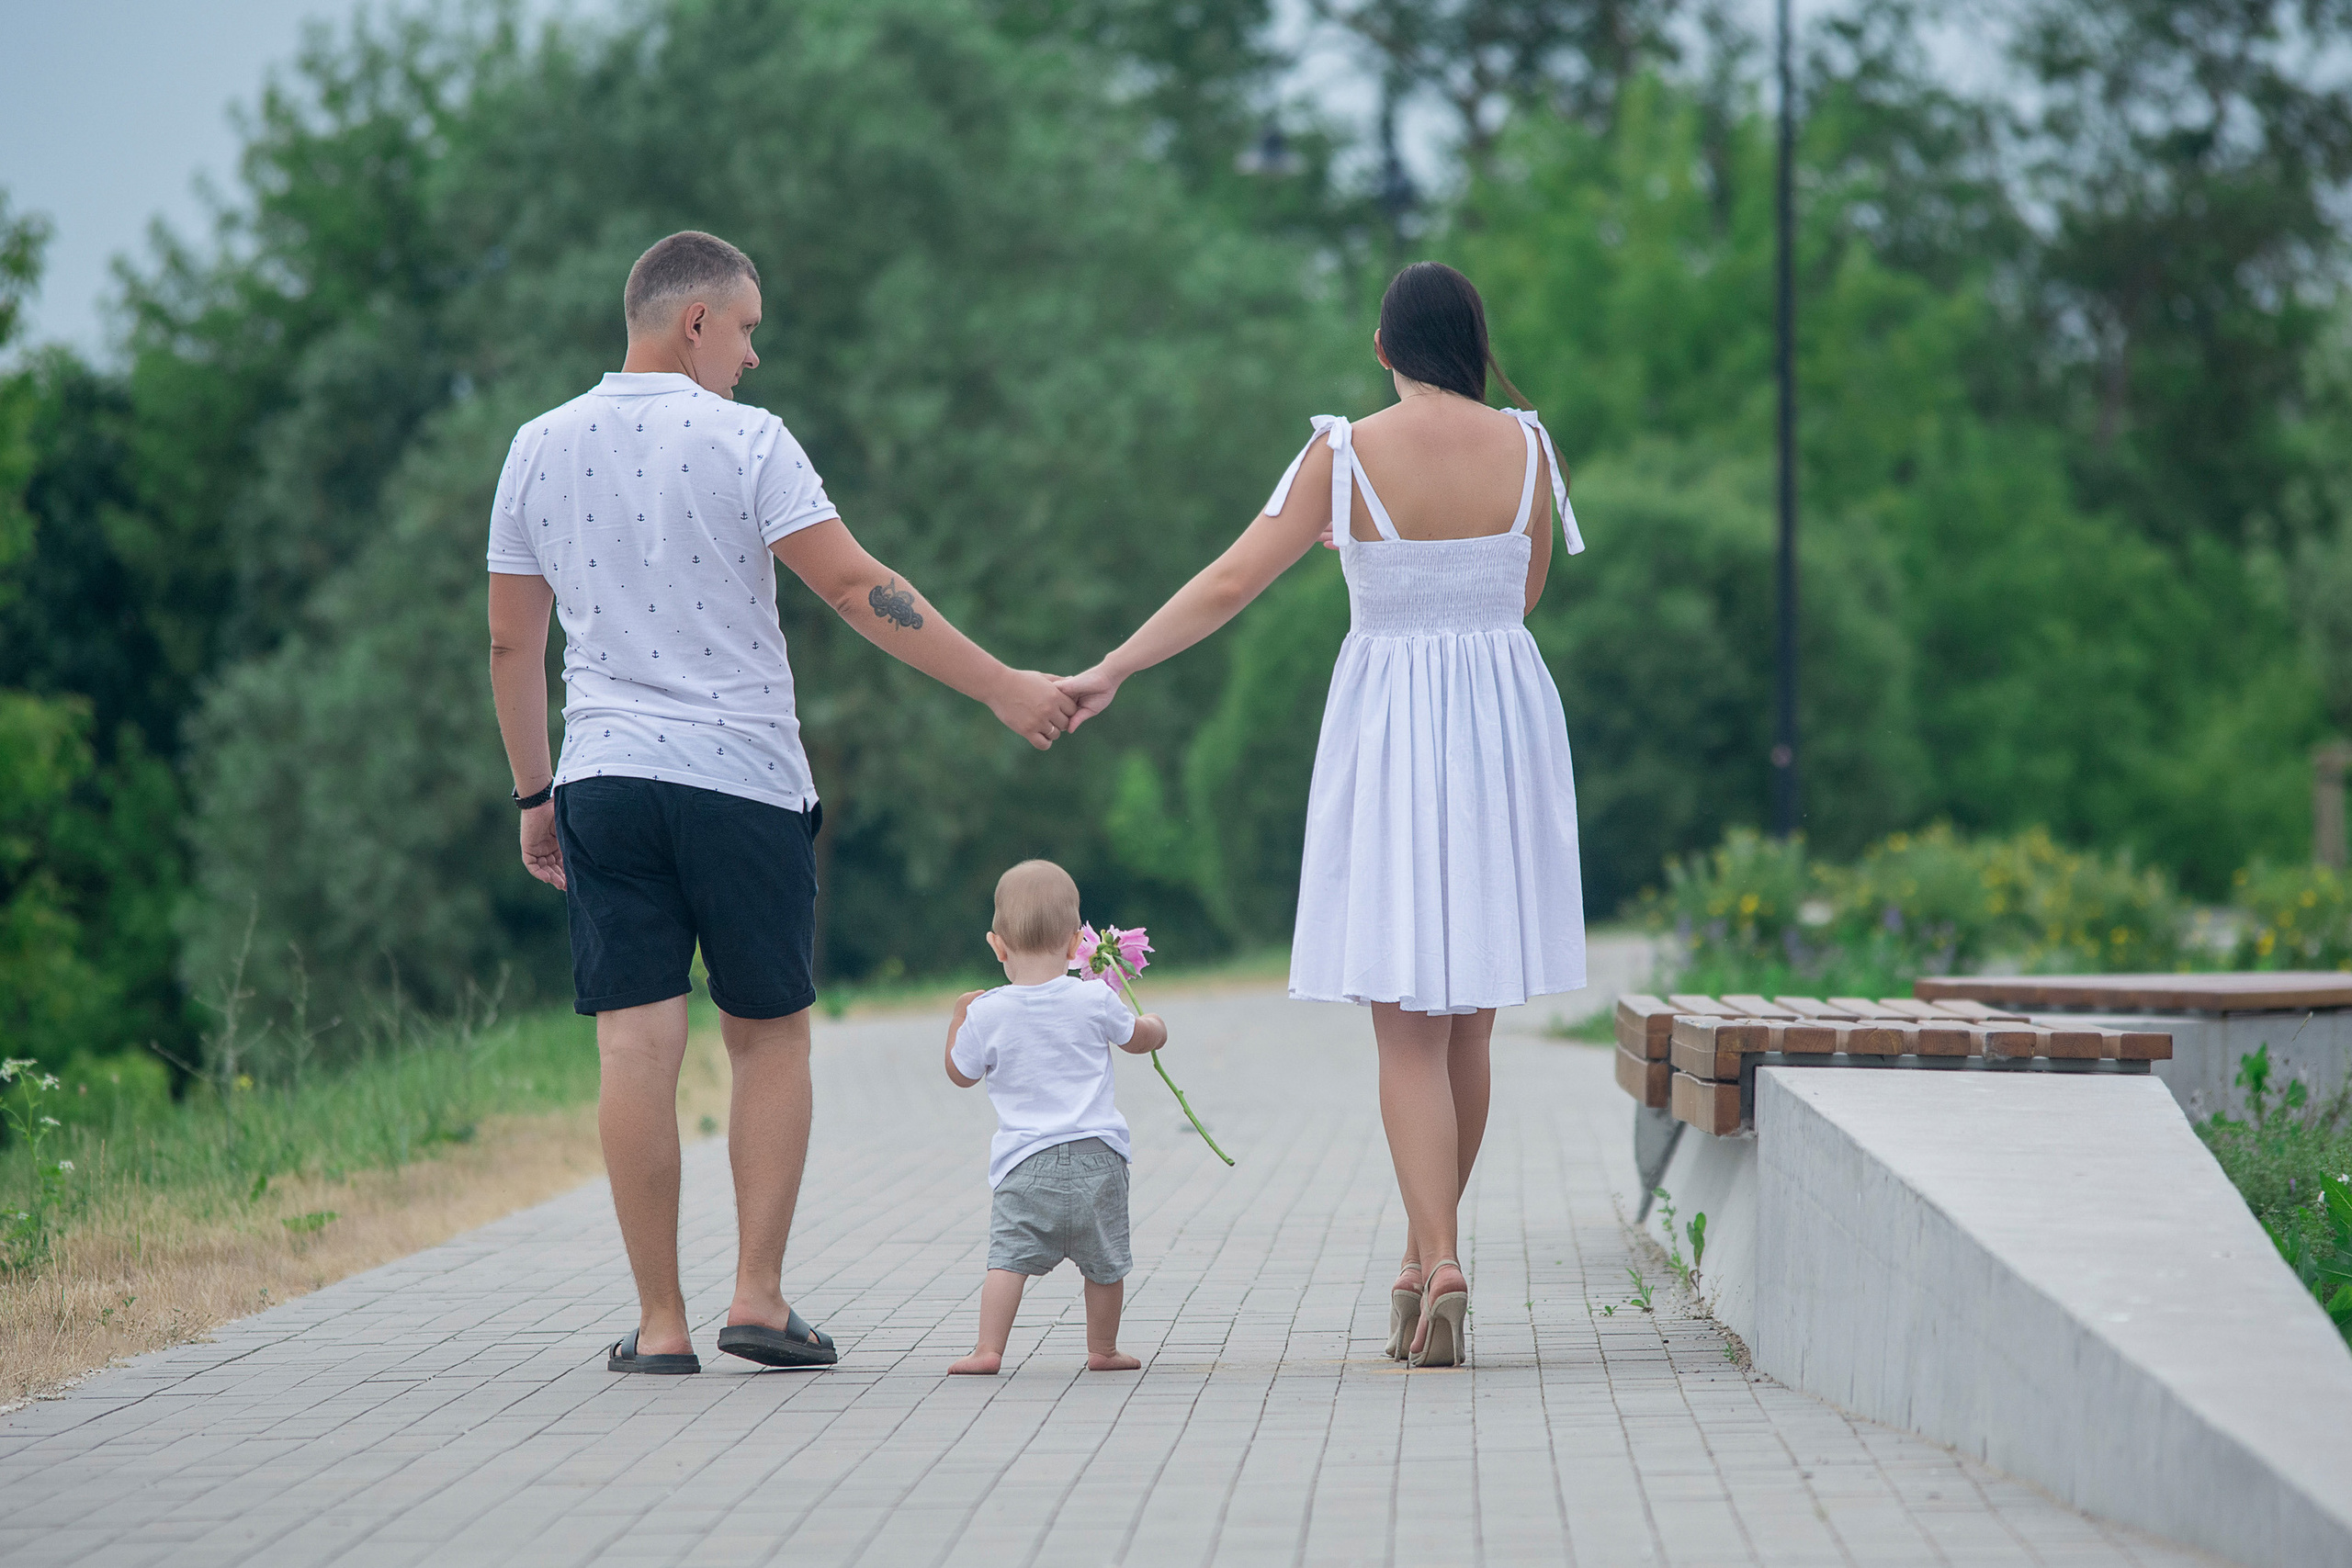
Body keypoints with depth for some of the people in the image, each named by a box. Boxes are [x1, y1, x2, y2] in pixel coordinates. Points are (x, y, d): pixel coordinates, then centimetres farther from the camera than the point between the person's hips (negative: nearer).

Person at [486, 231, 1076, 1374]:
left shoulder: (541, 448, 8)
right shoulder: (744, 442, -5)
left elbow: (511, 644, 11)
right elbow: (857, 589, -10)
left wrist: (533, 795, 20)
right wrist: (1000, 687, -6)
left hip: (604, 777, 3)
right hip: (738, 775, -3)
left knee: (636, 1045, 0)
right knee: (769, 1034, 9)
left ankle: (660, 1322, -1)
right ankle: (758, 1297, 3)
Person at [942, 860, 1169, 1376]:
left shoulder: (986, 1014, -4)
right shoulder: (1095, 1001, -1)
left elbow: (961, 1073, 11)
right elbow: (1139, 1038, 17)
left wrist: (959, 1018, 26)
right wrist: (1155, 1025, 40)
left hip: (1024, 1162, -1)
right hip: (1096, 1154, 1)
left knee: (1009, 1257, -4)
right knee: (1104, 1262, 14)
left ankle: (988, 1348, -14)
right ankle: (1103, 1349, 23)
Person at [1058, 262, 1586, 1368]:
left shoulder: (1346, 455, -8)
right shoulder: (1526, 448, 0)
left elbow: (1228, 584, -7)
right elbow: (1525, 593, 11)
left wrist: (1108, 673, 1)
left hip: (1388, 724, -3)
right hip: (1504, 717, 3)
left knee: (1407, 1023, -2)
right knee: (1469, 1013, 13)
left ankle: (1439, 1262, -15)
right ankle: (1425, 1251, 24)